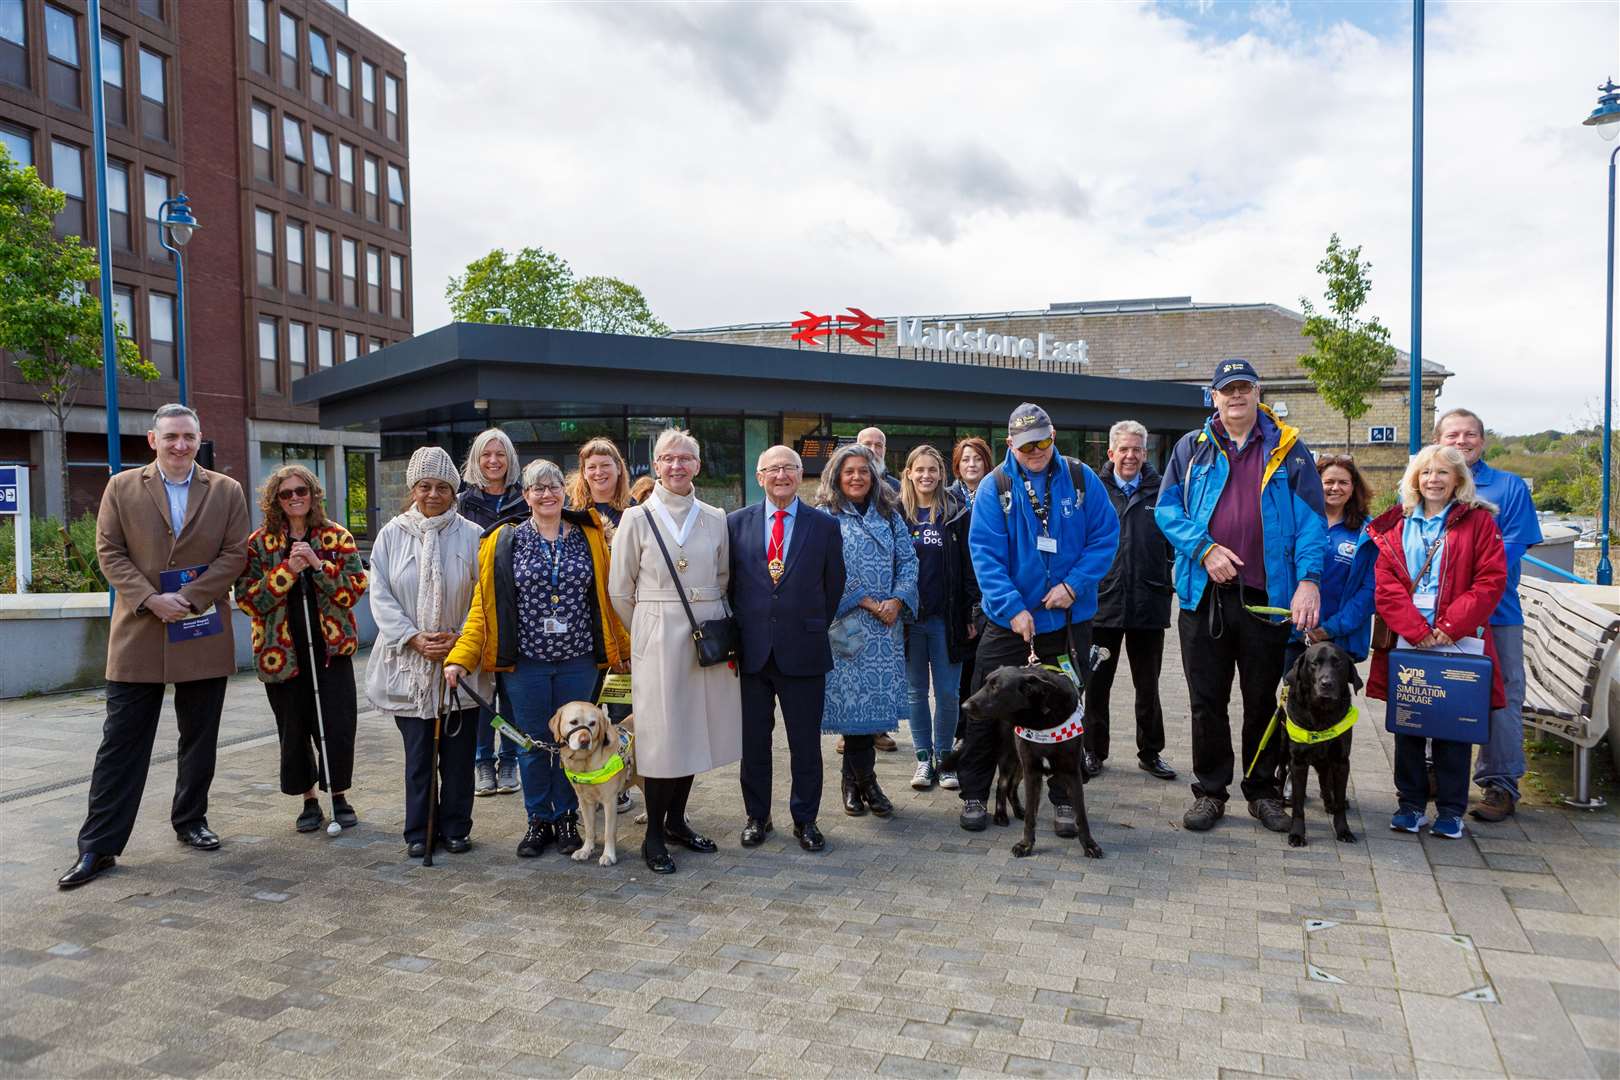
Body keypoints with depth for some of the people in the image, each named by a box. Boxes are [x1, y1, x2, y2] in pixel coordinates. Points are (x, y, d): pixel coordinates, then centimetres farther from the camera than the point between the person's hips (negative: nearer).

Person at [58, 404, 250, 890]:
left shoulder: (226, 491, 5)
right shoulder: (122, 488, 4)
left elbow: (234, 554, -1)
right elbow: (110, 552, 0)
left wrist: (189, 598, -12)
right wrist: (151, 599, -13)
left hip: (203, 636, 1)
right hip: (138, 635, -1)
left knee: (200, 740, 11)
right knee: (121, 742, 1)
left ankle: (190, 822, 27)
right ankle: (98, 847, 7)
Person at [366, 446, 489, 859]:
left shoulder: (471, 535, -2)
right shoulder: (392, 535, 1)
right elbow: (381, 597, 0)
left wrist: (460, 638, -10)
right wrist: (414, 638, -10)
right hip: (410, 662, 1)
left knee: (459, 749, 6)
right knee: (418, 751, 5)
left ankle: (456, 828, 20)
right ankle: (419, 831, 18)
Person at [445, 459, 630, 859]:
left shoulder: (588, 537, 4)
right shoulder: (504, 542, 1)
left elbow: (605, 598, 8)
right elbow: (484, 605, 0)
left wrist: (626, 648, 10)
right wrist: (460, 657, -8)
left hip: (578, 660, 1)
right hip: (525, 661, 0)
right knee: (533, 744, 9)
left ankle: (566, 819, 25)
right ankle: (539, 821, 24)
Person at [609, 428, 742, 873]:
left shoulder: (715, 519, 6)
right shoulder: (637, 519, -1)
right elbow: (620, 590, 3)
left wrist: (708, 619, 11)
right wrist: (647, 631, 8)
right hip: (658, 639, -3)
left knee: (694, 729, 9)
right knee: (661, 734, -1)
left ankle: (676, 820, 25)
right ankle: (654, 835, 11)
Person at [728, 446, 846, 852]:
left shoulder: (824, 525, 2)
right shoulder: (736, 523, 4)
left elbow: (833, 586, 7)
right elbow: (728, 582, 9)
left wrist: (813, 629, 7)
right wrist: (737, 633, 5)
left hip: (803, 650, -1)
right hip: (751, 650, 1)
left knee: (806, 742, 7)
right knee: (754, 741, 10)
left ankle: (805, 819, 22)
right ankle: (756, 816, 25)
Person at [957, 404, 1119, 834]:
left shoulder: (1081, 478, -2)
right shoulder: (994, 487, -6)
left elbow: (1105, 535, -2)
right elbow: (986, 554, -11)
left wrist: (1074, 584, -14)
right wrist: (1012, 608, -20)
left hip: (1069, 619, 1)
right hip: (1008, 620, -1)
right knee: (988, 710, 4)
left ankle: (1064, 800, 25)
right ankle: (974, 795, 20)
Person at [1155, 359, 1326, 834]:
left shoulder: (1288, 449, 4)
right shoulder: (1191, 447, 7)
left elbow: (1310, 519, -1)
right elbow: (1167, 508, 4)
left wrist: (1309, 579, -13)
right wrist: (1204, 549, -12)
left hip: (1265, 596, 0)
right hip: (1204, 593, 1)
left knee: (1263, 699, 11)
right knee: (1207, 699, 8)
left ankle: (1262, 789, 26)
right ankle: (1209, 791, 20)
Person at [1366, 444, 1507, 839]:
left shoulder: (1478, 521, 3)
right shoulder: (1396, 525, 10)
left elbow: (1491, 581, -6)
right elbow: (1386, 587, 1)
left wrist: (1449, 628, -14)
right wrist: (1418, 631, -12)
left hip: (1458, 642, -2)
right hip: (1405, 642, 2)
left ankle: (1451, 810, 14)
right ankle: (1410, 803, 18)